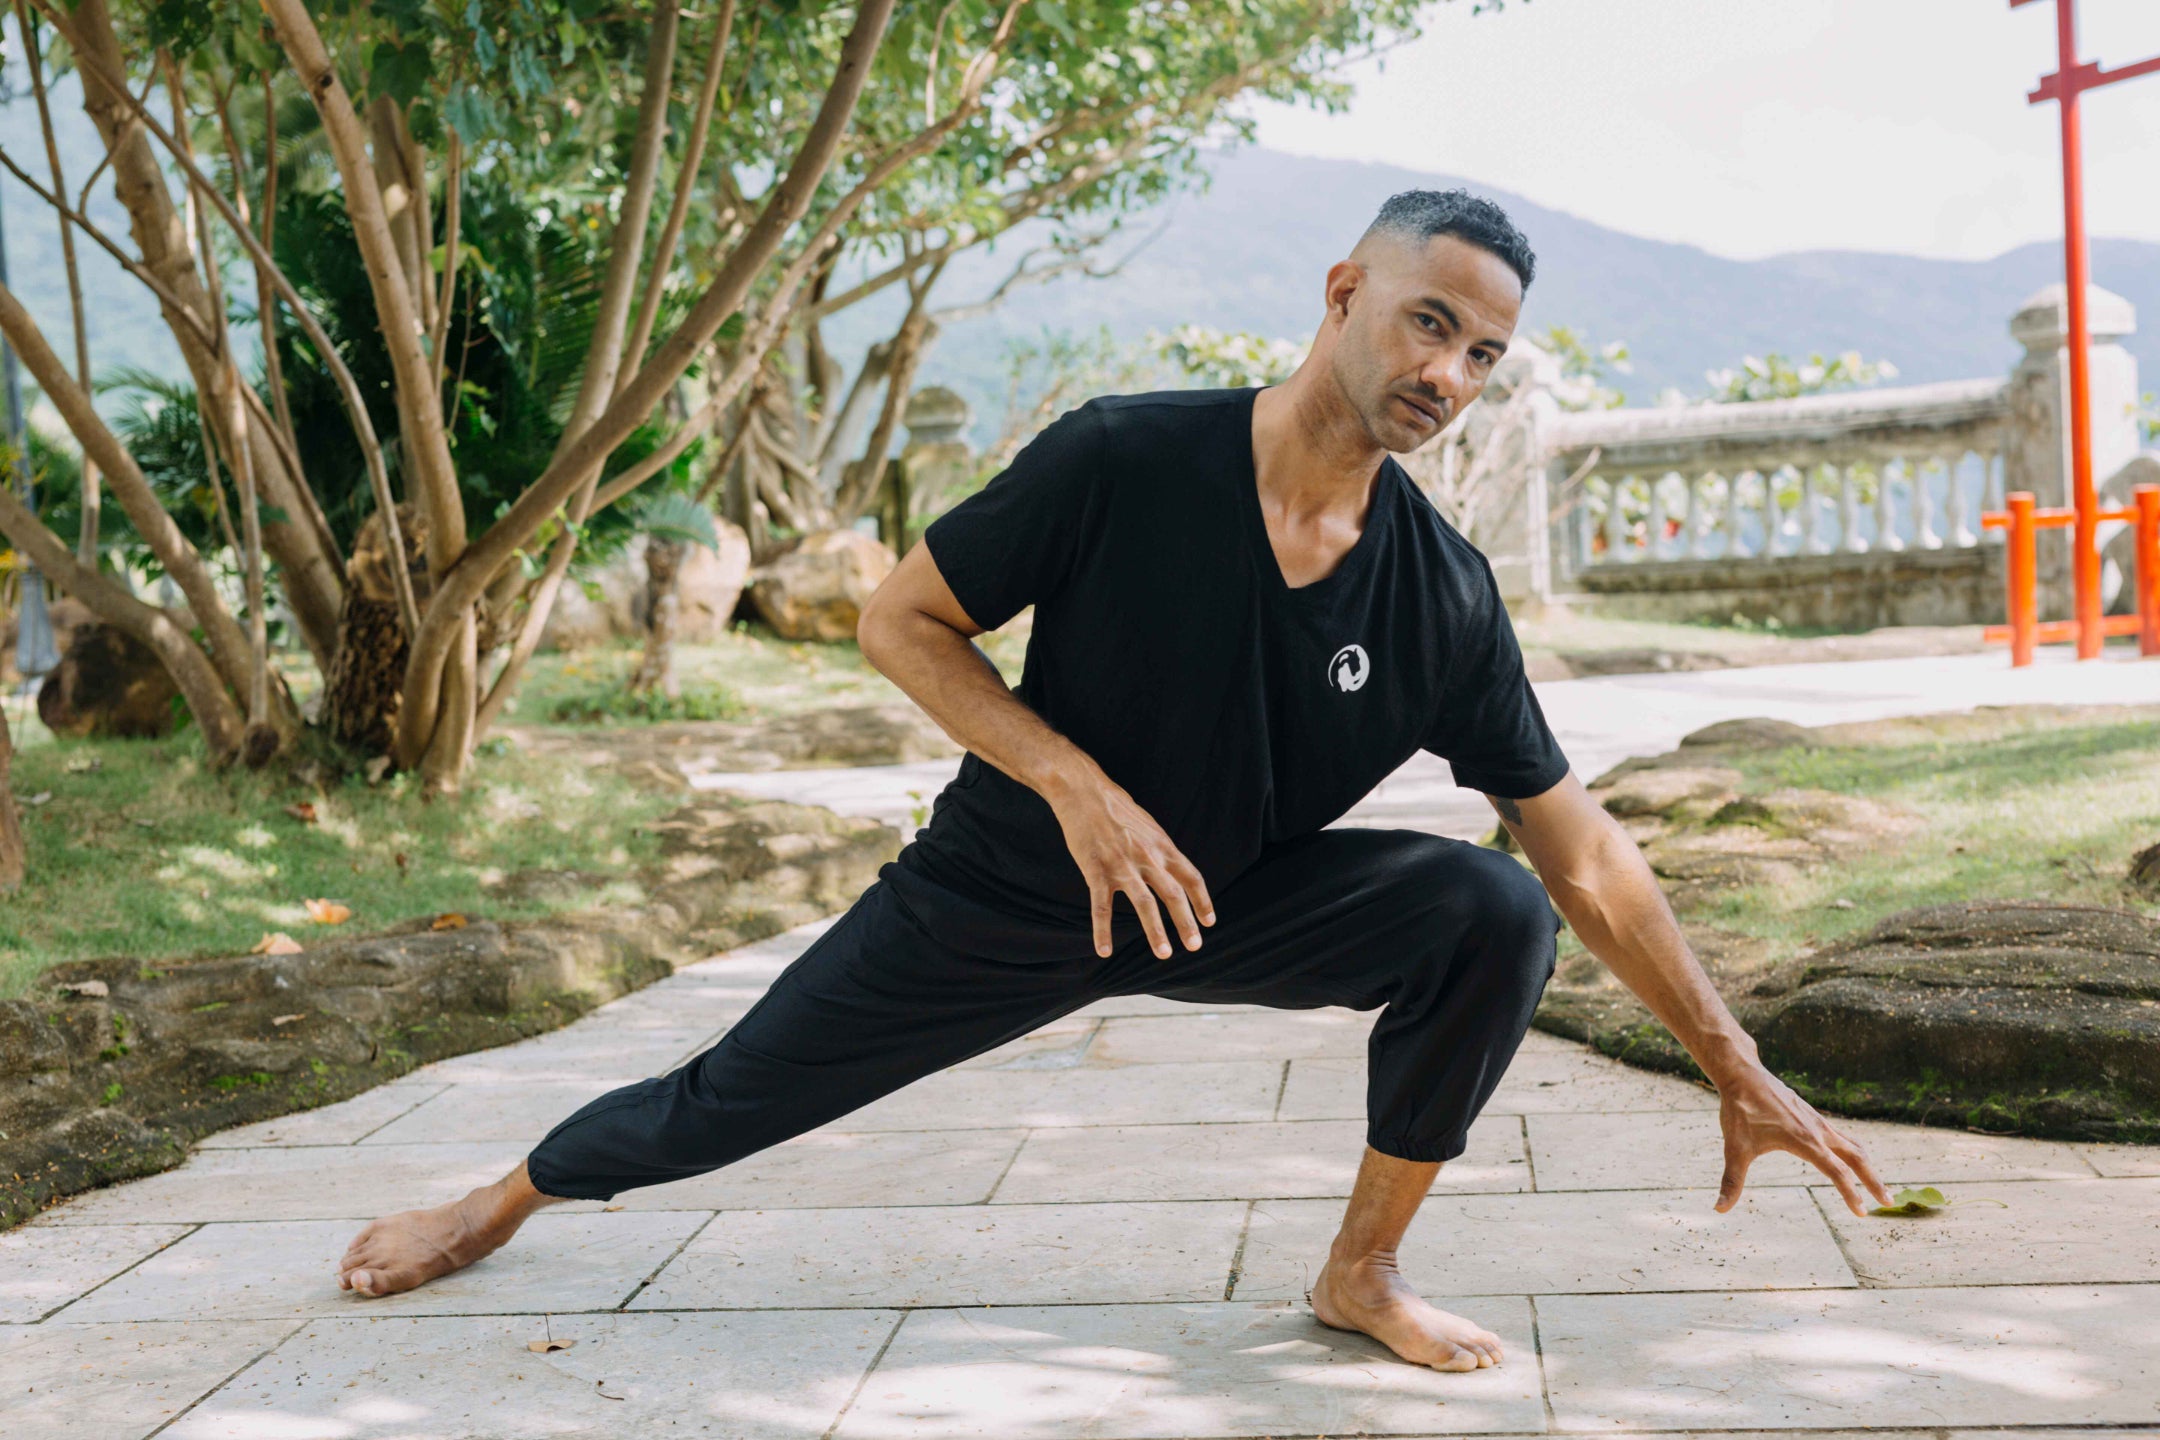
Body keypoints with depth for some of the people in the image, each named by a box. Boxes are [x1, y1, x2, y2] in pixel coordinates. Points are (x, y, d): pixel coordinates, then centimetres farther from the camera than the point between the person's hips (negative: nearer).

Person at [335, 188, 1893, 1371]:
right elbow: (901, 620, -14)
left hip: (1235, 901, 2)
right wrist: (1077, 786, -26)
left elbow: (1585, 855, -10)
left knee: (1497, 912, -21)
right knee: (725, 1104, 5)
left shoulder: (1446, 596, -16)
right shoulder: (1124, 461, -24)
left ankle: (1363, 1270, -3)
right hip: (1008, 888, -2)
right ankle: (506, 1200, 39)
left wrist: (1740, 1070, -11)